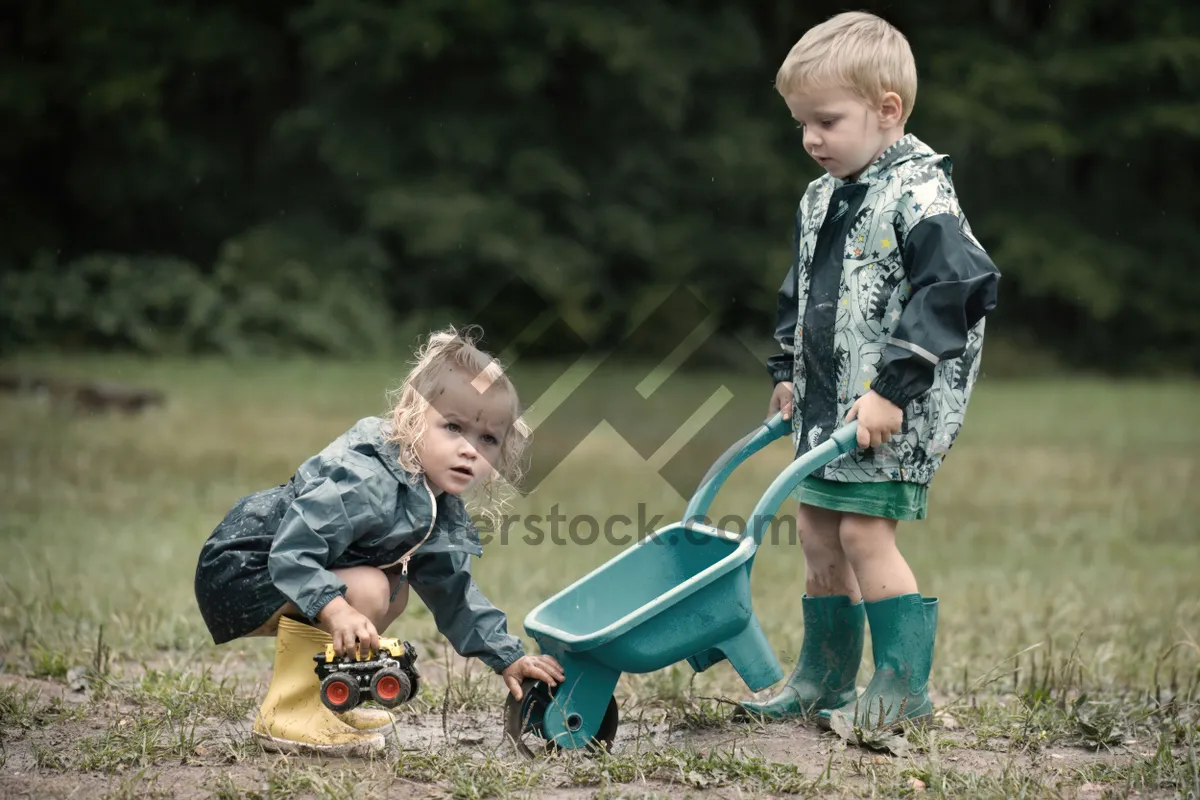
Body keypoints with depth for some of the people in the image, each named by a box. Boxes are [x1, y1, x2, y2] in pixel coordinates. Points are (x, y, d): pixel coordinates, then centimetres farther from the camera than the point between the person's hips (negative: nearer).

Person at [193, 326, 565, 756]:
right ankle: (289, 713, -20)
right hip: (239, 571, -10)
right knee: (367, 589, -27)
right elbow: (291, 551, -34)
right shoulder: (365, 483, -29)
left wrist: (508, 657, 11)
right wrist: (336, 610, -47)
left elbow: (453, 595, 15)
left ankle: (326, 699, 18)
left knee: (394, 591, 16)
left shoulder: (444, 517, 3)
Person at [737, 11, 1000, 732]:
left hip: (893, 408, -9)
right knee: (818, 532, 12)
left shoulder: (918, 194, -16)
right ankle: (822, 682, 24)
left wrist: (893, 388, -28)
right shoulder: (820, 200, 12)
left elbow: (957, 290, -25)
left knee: (864, 532, -12)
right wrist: (787, 372, 20)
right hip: (830, 401, 9)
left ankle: (904, 690, -2)